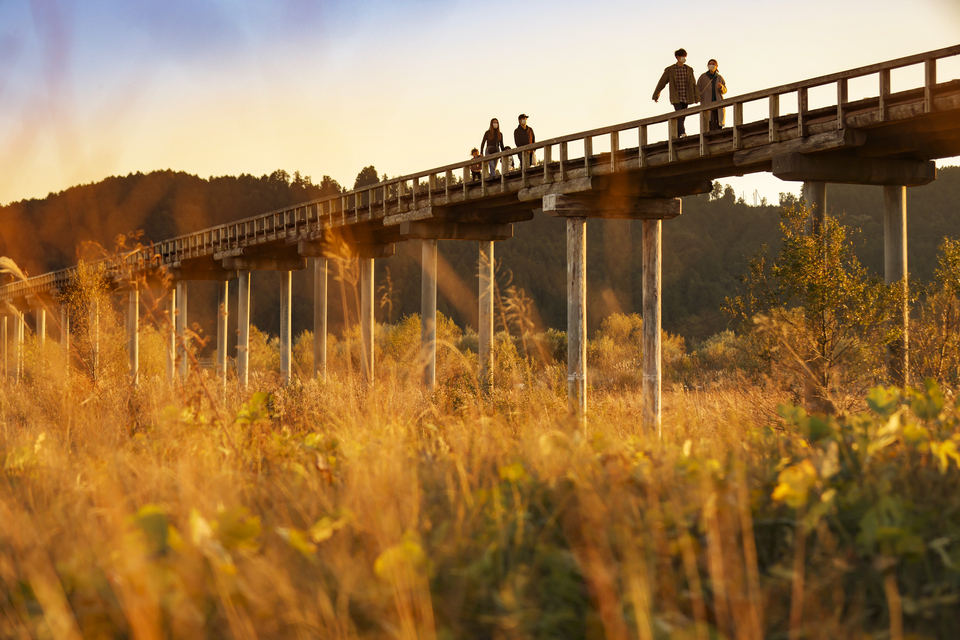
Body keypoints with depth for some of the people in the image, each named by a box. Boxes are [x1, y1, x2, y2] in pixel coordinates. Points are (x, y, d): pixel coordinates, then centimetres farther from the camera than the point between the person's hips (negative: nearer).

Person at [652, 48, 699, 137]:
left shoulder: (689, 70, 10)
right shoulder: (670, 70, 2)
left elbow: (693, 84, 11)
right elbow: (662, 82, 8)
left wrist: (696, 97, 5)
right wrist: (656, 95, 11)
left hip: (686, 98, 3)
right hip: (676, 98, -3)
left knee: (682, 117, 3)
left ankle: (677, 136, 11)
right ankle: (682, 133, -31)